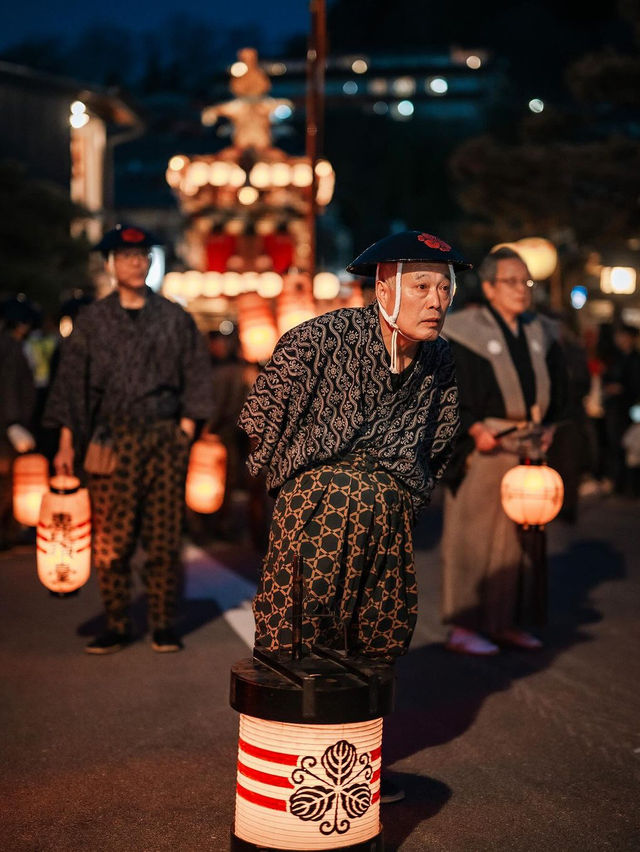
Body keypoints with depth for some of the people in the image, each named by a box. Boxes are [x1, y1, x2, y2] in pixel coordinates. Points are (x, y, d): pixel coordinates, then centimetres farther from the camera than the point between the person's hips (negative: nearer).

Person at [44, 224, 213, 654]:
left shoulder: (175, 318, 8)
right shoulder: (92, 320, 8)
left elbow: (196, 377, 9)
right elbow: (71, 383, 7)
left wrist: (186, 432, 0)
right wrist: (67, 444, 2)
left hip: (166, 440, 0)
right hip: (112, 440, 0)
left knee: (164, 538, 1)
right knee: (111, 540, -2)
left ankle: (164, 626, 11)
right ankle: (117, 626, 9)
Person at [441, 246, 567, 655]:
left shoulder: (539, 335, 12)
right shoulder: (465, 331, -7)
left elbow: (557, 388, 19)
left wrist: (547, 427, 5)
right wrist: (473, 429, -20)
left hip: (526, 449, 6)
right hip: (482, 451, -6)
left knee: (515, 534, 9)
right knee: (472, 533, -2)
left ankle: (504, 621, 19)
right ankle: (462, 627, 5)